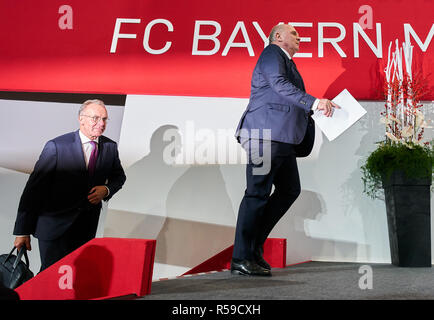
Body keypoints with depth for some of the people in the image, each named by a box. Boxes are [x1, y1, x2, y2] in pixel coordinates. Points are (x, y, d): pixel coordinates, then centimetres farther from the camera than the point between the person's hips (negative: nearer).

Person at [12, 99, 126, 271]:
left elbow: (119, 176, 20)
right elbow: (34, 188, -11)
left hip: (87, 225, 4)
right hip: (55, 224, -4)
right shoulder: (56, 146, -13)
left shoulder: (110, 147, 2)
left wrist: (106, 189, -5)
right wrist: (23, 231, -11)